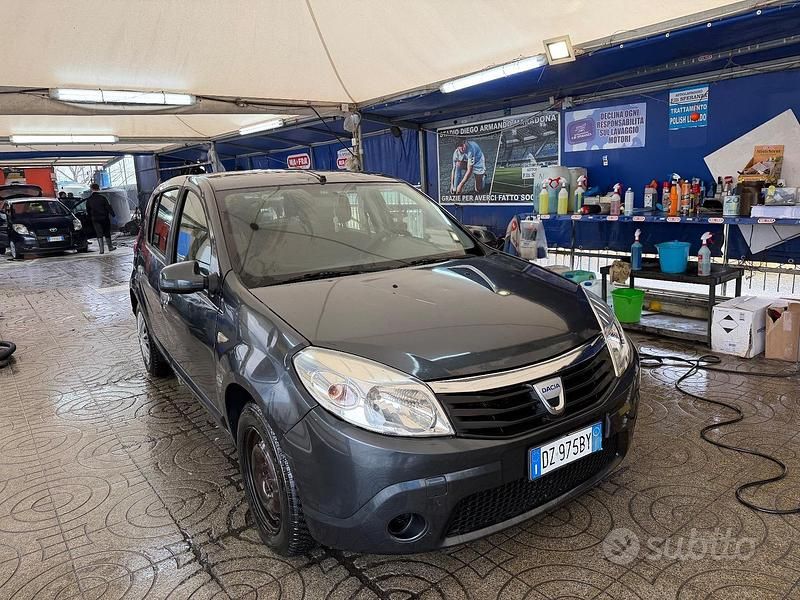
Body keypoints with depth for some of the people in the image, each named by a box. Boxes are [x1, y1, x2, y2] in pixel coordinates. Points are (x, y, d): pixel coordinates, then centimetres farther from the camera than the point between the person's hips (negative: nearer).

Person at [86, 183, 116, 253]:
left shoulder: (89, 199, 0)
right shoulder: (102, 197, -9)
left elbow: (88, 210, 8)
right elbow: (108, 207, -10)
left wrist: (91, 217, 21)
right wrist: (113, 214, -3)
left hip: (95, 219, 1)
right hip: (104, 218, -1)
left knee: (99, 234, 1)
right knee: (107, 233, 12)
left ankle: (101, 249, -7)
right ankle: (110, 247, 22)